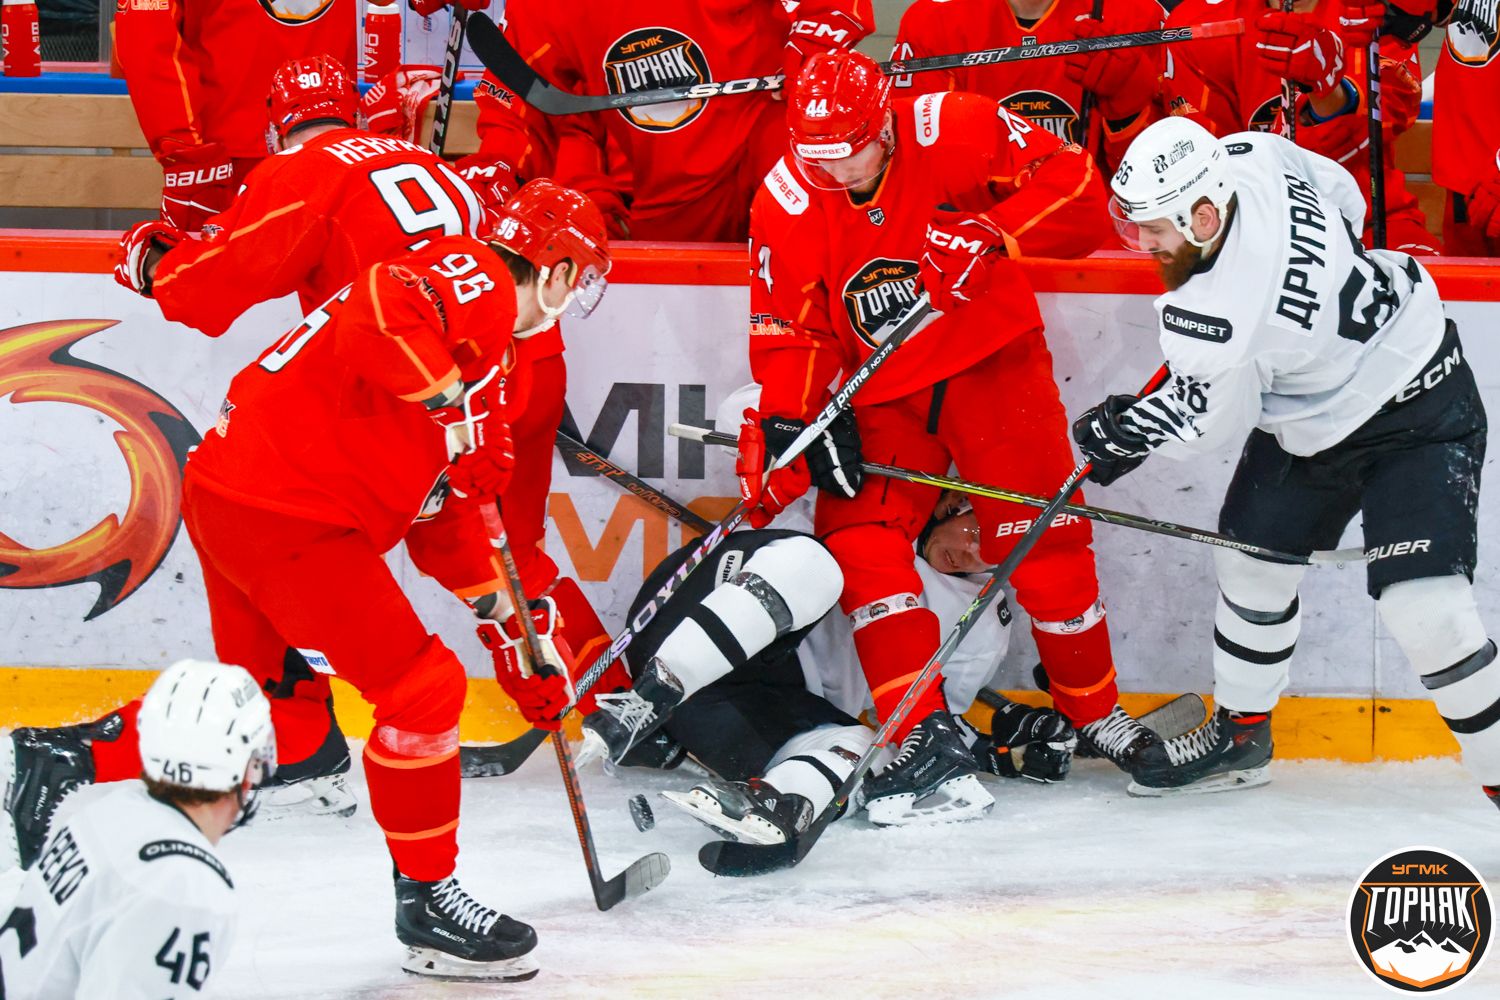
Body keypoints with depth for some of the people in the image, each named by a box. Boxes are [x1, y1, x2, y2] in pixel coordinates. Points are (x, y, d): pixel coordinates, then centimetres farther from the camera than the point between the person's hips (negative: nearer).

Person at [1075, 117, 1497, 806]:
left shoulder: (1214, 314, -35)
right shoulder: (1249, 157, -17)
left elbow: (1204, 418, -15)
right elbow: (1343, 195, 5)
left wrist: (1116, 434, 3)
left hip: (1419, 416, -10)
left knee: (1423, 608, -20)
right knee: (1253, 561, 17)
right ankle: (1241, 735, 36)